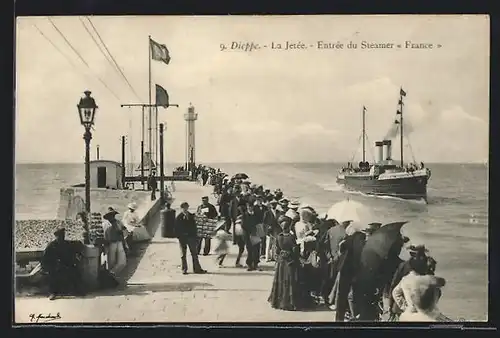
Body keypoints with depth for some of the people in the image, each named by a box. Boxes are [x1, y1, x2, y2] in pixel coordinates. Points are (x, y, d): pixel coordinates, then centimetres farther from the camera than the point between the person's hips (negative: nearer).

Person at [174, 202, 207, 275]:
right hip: (182, 238, -3)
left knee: (194, 254, 5)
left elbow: (194, 227, 11)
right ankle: (184, 269, 12)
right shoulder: (179, 217, -3)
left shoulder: (191, 216, 8)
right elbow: (177, 228, -4)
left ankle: (197, 269, 10)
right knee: (183, 255, 4)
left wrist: (196, 237, 7)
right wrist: (178, 237, -13)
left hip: (191, 237, 3)